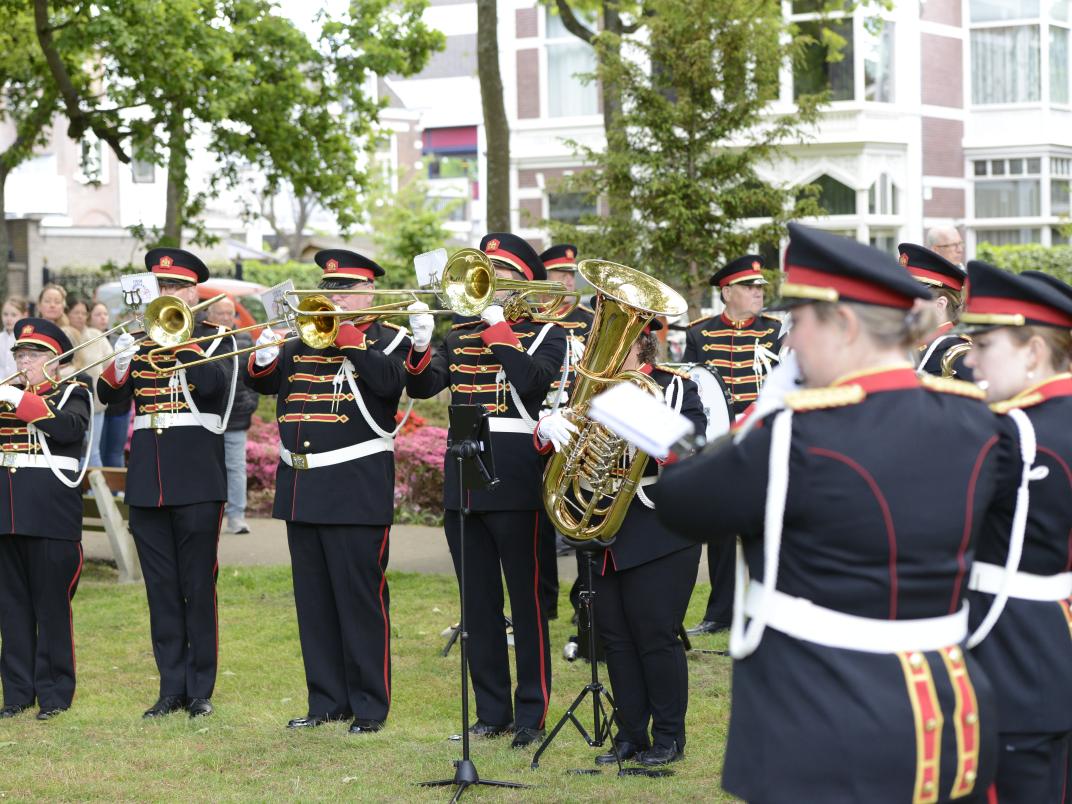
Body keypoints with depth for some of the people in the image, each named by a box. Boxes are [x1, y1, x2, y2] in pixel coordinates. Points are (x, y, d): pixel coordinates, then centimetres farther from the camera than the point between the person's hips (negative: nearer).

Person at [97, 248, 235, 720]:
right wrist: (118, 364, -19)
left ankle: (201, 689, 5)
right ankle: (172, 687, 11)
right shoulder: (142, 340, 13)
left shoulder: (214, 339, 2)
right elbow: (108, 394, 1)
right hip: (146, 480, 4)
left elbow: (213, 382, -18)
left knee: (198, 586, -1)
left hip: (196, 479, -4)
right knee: (161, 588, 6)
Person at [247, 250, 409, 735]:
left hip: (356, 490, -6)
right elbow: (263, 383, 11)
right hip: (300, 487, 6)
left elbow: (389, 381, -20)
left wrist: (348, 336, -20)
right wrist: (263, 360, -10)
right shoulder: (306, 339, 16)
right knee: (313, 602, 10)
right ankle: (326, 700, 18)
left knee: (360, 599, -3)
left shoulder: (389, 339, 0)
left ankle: (369, 706, 4)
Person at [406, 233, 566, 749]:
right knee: (478, 604, 9)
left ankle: (531, 713, 5)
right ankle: (491, 710, 16)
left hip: (515, 480, -5)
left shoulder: (543, 334, 1)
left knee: (526, 601, 0)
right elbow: (421, 386, 2)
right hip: (463, 478, 5)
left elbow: (535, 380, -19)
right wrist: (420, 344, -15)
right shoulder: (461, 335, 13)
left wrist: (500, 326, -17)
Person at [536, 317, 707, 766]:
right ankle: (630, 734, 18)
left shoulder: (676, 388, -3)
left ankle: (668, 737, 10)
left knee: (656, 636, -3)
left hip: (658, 537, -6)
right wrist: (548, 428, -19)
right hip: (603, 534, 6)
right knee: (615, 637, 9)